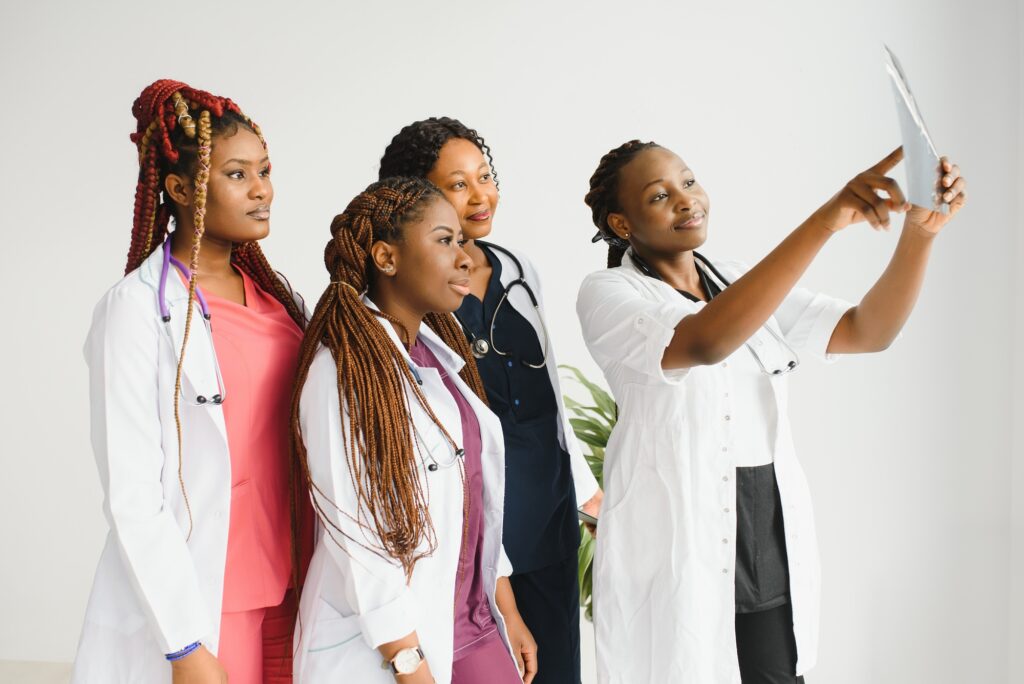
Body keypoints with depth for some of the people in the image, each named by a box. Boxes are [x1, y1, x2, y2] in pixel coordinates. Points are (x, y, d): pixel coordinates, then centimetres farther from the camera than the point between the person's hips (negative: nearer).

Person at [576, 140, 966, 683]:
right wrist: (826, 220, -34)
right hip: (678, 550, -5)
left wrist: (920, 230, -16)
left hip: (774, 546, 5)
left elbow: (868, 331, 1)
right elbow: (705, 342, -28)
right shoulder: (606, 294, -8)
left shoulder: (742, 284, 11)